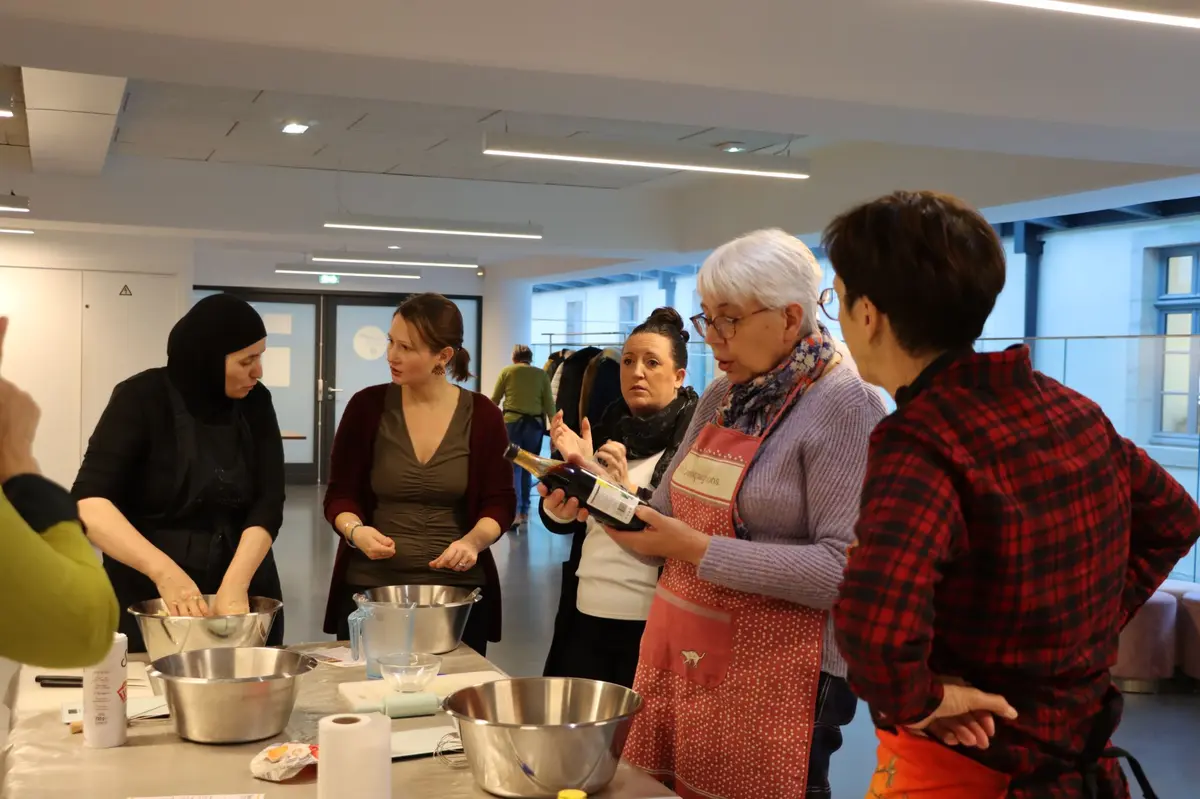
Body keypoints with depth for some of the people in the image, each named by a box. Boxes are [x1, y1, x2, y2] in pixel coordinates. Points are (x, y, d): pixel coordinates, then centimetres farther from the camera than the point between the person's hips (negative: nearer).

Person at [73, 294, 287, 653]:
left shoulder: (255, 403, -1)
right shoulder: (142, 398, -11)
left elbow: (268, 502, -9)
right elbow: (89, 502, -20)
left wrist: (235, 584, -25)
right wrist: (163, 570, -33)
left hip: (242, 590, 3)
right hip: (148, 598, -3)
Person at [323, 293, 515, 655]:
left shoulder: (482, 415, -3)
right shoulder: (367, 406, -4)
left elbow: (500, 502, -1)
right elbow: (339, 495, 0)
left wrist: (473, 541, -19)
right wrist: (356, 530, -20)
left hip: (458, 588, 0)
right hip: (371, 587, 0)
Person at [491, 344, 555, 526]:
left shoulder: (507, 371, 5)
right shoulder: (542, 374, 7)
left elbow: (495, 400, 10)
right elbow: (549, 403, 3)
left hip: (512, 422, -2)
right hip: (535, 424, 2)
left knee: (514, 468, -3)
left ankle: (515, 512, -15)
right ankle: (524, 511, 14)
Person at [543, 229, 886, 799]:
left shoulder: (844, 405, -12)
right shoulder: (721, 398, 11)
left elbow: (843, 568, -21)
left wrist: (699, 551, -23)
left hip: (770, 676, -7)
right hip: (674, 656, 7)